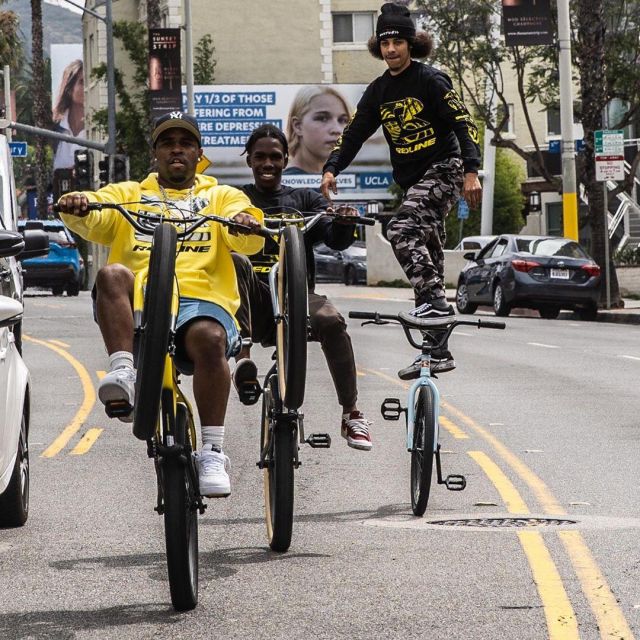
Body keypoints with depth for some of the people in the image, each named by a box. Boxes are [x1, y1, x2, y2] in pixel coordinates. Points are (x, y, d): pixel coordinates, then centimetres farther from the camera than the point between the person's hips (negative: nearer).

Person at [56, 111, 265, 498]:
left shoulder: (222, 197, 27)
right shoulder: (129, 195, 29)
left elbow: (248, 241, 6)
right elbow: (95, 215, 8)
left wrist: (247, 224, -19)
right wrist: (77, 208, -17)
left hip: (201, 298, -1)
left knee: (209, 338, -36)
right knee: (113, 274, -32)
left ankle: (213, 452, -32)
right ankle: (123, 374, -41)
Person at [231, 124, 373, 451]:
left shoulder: (305, 200, 20)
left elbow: (336, 239, 4)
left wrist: (344, 222, -19)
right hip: (254, 299, 0)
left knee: (331, 320, -33)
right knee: (236, 262, -33)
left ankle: (352, 415, -24)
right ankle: (243, 358, -40)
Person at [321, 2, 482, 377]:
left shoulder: (430, 80, -9)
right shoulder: (379, 90, 11)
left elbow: (463, 123, -14)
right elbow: (355, 132, 10)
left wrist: (471, 171, -24)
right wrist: (332, 169, -5)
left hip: (443, 168, -7)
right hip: (412, 179, 7)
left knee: (402, 231, -28)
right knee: (427, 250, 7)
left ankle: (435, 301, -27)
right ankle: (439, 351, 10)